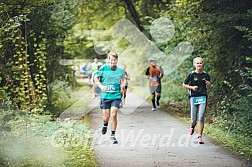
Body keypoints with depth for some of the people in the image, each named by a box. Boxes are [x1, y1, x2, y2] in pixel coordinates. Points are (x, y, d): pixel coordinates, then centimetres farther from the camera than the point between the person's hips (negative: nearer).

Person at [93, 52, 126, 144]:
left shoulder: (120, 70, 1)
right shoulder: (103, 68, -5)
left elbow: (123, 79, 19)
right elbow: (96, 78, 4)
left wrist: (123, 85, -3)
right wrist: (101, 86, -10)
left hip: (116, 96, 0)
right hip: (105, 95, 0)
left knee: (114, 115, -12)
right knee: (106, 116, 5)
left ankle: (113, 135, 0)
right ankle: (105, 125, 42)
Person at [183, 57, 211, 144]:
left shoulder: (205, 75, 6)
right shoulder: (191, 74, -2)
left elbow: (208, 86, 20)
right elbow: (184, 85, 5)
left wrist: (208, 84, -3)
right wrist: (192, 87, -11)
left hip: (203, 97, 1)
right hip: (193, 97, -1)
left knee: (201, 117, -9)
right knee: (194, 119, 0)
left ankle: (200, 136, -3)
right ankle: (192, 126, 36)